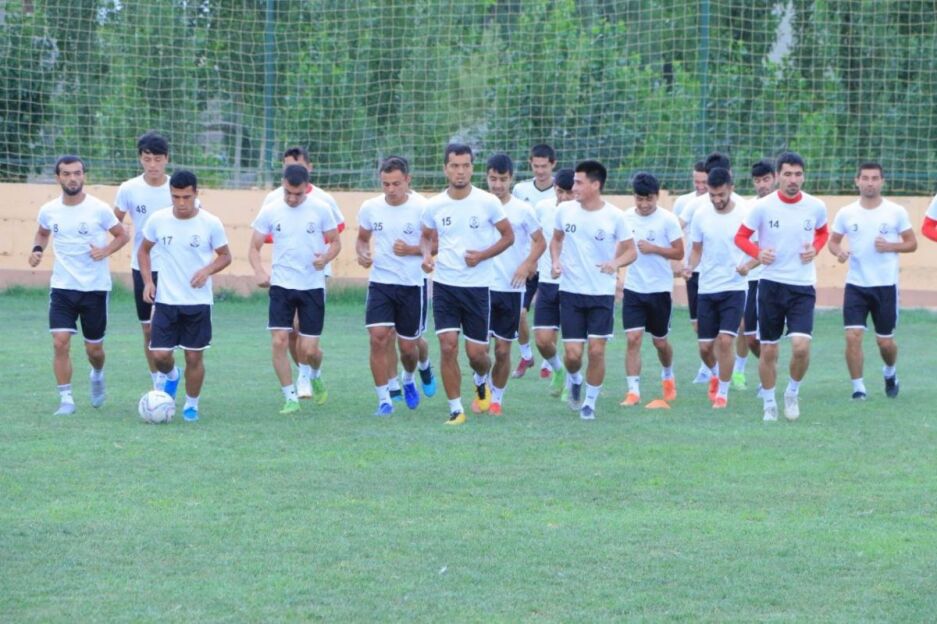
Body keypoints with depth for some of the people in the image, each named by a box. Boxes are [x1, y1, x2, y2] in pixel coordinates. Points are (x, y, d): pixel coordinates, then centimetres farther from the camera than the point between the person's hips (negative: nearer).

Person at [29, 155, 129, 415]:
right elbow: (42, 233, 20)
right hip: (62, 287, 1)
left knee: (94, 348, 8)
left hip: (95, 287, -1)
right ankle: (66, 399, -4)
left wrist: (105, 251, -16)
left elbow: (122, 236, 2)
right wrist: (37, 249, -1)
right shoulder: (49, 210, -1)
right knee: (60, 343, -14)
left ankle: (97, 375, 43)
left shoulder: (98, 209, -9)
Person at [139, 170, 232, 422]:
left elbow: (225, 256, 4)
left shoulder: (211, 224, -7)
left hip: (198, 301, -1)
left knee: (194, 356, 2)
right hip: (165, 300, 1)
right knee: (160, 355, -5)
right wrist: (147, 281, -1)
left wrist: (208, 270, -16)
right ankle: (169, 375, 31)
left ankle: (191, 405, 21)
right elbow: (144, 251, 12)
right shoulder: (158, 220, -3)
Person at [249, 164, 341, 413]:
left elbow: (335, 242, 5)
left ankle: (316, 376, 34)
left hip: (313, 287, -1)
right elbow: (254, 247, 3)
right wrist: (259, 271, -17)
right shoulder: (270, 211, -2)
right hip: (281, 286, 1)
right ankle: (290, 399, 3)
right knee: (279, 342, -10)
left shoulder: (320, 210, -4)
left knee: (309, 350, -1)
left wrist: (325, 258, -17)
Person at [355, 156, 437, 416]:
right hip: (380, 282, 2)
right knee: (378, 337, -13)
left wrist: (411, 250, -22)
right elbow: (362, 238, 16)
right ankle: (384, 400, -3)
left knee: (408, 345, 6)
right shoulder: (370, 208, -1)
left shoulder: (422, 208, -11)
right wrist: (362, 253, -6)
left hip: (413, 284, -2)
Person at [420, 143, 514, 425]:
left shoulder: (487, 202, -6)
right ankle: (455, 409, 1)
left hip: (477, 286, -1)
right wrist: (426, 255, -6)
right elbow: (426, 236, 17)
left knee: (476, 352, 3)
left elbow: (508, 236, 2)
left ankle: (482, 380, 40)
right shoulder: (434, 206, 0)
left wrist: (482, 255, -13)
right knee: (448, 346, -10)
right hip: (444, 285, 1)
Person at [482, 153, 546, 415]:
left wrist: (527, 265, -11)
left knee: (503, 349, 3)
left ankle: (497, 398, 17)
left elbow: (540, 242, 4)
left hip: (512, 287, -1)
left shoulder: (522, 210, -2)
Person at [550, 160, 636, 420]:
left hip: (602, 293, -1)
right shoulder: (565, 210, -1)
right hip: (571, 291, 1)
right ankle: (574, 379, 32)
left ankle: (590, 402, 14)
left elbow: (631, 251, 0)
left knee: (596, 350, -6)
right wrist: (555, 261, -3)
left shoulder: (614, 216, -8)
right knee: (573, 353, -3)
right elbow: (556, 239, 16)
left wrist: (616, 263, -21)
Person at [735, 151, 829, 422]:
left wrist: (814, 249, -3)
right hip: (771, 284, 0)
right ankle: (769, 404, 22)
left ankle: (793, 393, 11)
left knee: (801, 346, -15)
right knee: (768, 351, 5)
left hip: (803, 287, 0)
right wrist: (758, 252, -17)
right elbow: (741, 236, 3)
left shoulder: (816, 207, -2)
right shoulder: (763, 206, -7)